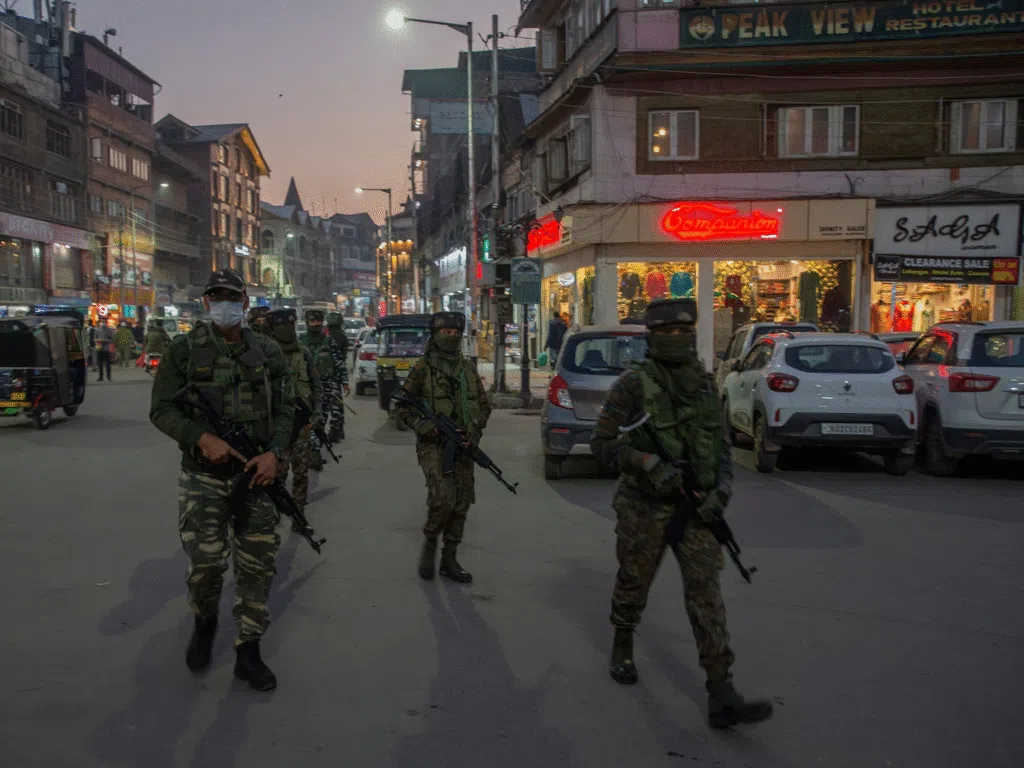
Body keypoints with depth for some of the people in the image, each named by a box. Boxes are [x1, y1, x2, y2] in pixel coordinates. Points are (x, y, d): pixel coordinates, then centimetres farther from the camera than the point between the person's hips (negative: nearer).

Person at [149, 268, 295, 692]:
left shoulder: (268, 352, 4)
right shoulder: (184, 350, -3)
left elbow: (284, 409, 6)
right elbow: (162, 410, -3)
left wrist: (274, 453, -10)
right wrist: (203, 439, -19)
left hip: (255, 472, 2)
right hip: (203, 475, -2)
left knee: (258, 563, 3)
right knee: (206, 560, -5)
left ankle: (248, 652, 17)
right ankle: (204, 621, 29)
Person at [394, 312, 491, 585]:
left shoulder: (468, 368, 11)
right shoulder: (422, 368, -2)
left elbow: (484, 404, 17)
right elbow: (401, 406, 2)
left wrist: (476, 425, -3)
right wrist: (419, 424, -15)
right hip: (433, 445, -5)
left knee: (461, 504, 5)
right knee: (443, 498, -20)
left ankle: (449, 561, 18)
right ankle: (429, 544, 6)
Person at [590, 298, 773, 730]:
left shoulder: (703, 384, 6)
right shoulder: (633, 385, -9)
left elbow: (720, 443, 11)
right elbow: (603, 443, -10)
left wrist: (721, 488, -4)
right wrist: (650, 466, -22)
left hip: (695, 506, 3)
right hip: (645, 506, -3)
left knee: (705, 590, -5)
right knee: (634, 582, 14)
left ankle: (721, 697, -7)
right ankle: (622, 648, 44)